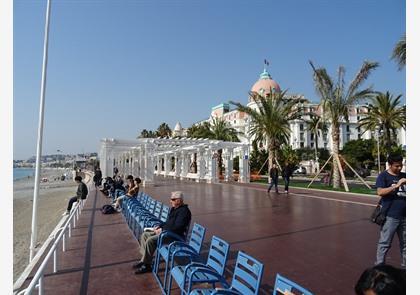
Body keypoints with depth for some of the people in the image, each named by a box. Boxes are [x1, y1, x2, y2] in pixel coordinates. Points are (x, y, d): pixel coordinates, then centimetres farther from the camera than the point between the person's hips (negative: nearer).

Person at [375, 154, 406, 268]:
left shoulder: (403, 176, 10)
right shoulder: (383, 176, -5)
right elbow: (380, 192, -16)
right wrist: (396, 185, -22)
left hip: (404, 215, 6)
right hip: (390, 216, -5)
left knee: (404, 243, 15)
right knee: (385, 243, 0)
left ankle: (404, 265, 28)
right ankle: (379, 265, 10)